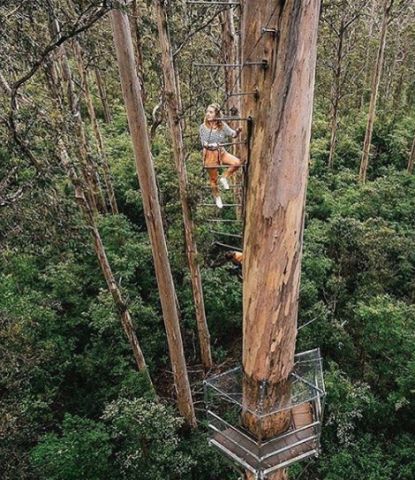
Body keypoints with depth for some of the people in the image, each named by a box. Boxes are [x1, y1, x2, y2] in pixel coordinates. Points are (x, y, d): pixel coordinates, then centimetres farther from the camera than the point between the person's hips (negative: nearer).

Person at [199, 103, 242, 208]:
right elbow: (203, 143, -3)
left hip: (221, 152, 2)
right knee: (213, 179, 7)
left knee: (237, 162, -22)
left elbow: (233, 134, -5)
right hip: (210, 154, -2)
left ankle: (224, 178, 0)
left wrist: (237, 131, -26)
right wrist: (213, 144, -15)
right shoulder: (203, 127, -8)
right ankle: (217, 198, 30)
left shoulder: (222, 125, -4)